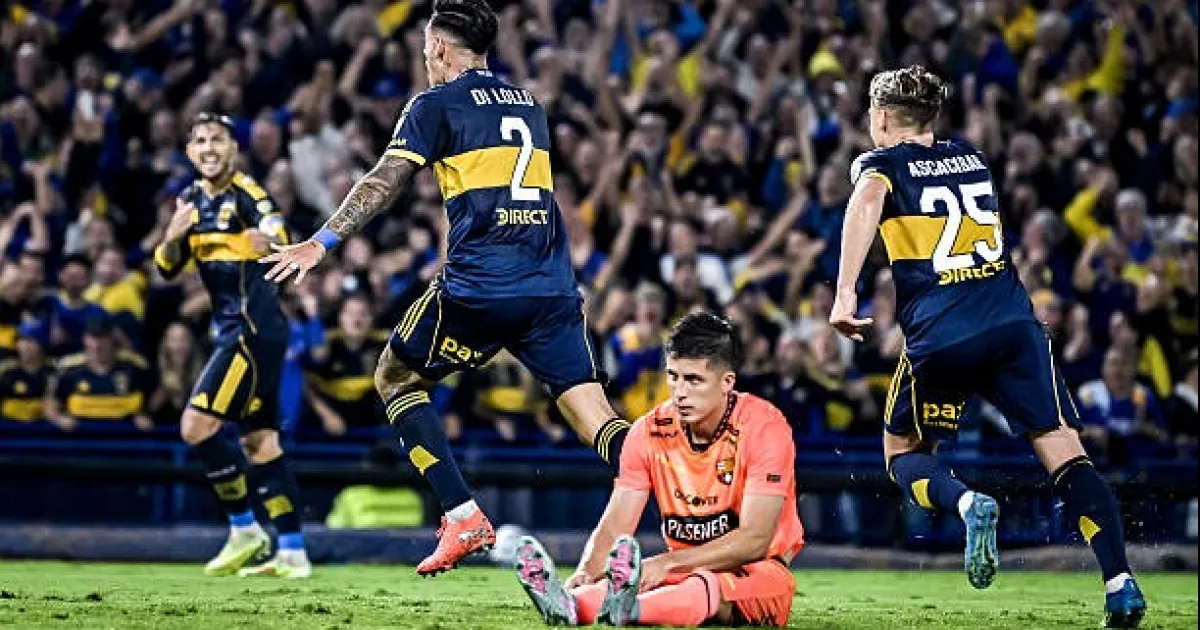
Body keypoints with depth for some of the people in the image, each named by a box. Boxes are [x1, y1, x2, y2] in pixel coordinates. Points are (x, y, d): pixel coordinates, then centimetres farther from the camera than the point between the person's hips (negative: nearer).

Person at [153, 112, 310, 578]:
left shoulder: (246, 194, -11)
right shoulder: (193, 200, 12)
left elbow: (282, 239, -29)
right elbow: (168, 268, 16)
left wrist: (269, 242, -53)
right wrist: (172, 237, -6)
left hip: (253, 326, -9)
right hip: (234, 328, 9)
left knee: (197, 427, -13)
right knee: (259, 442, 8)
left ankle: (245, 531, -2)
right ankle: (292, 553, 9)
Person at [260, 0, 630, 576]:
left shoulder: (437, 104, 3)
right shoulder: (528, 103, 20)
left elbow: (384, 183, -7)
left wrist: (323, 241, -8)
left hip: (478, 287, -5)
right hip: (551, 289, 5)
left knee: (395, 377, 16)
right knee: (595, 418, -1)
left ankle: (464, 518, 3)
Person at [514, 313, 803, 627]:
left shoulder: (763, 427, -15)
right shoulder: (650, 431, -1)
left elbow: (755, 541, -22)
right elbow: (614, 526, -4)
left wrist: (667, 564, -33)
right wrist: (586, 572, -28)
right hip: (687, 571, 4)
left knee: (710, 586, -41)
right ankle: (569, 604, -62)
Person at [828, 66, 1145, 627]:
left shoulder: (880, 163, 10)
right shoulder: (972, 158, 23)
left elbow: (867, 200, -13)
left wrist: (845, 293, -20)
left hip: (939, 335, -3)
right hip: (1012, 321, 3)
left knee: (904, 454, 17)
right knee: (1063, 450, -1)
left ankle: (968, 505, -15)